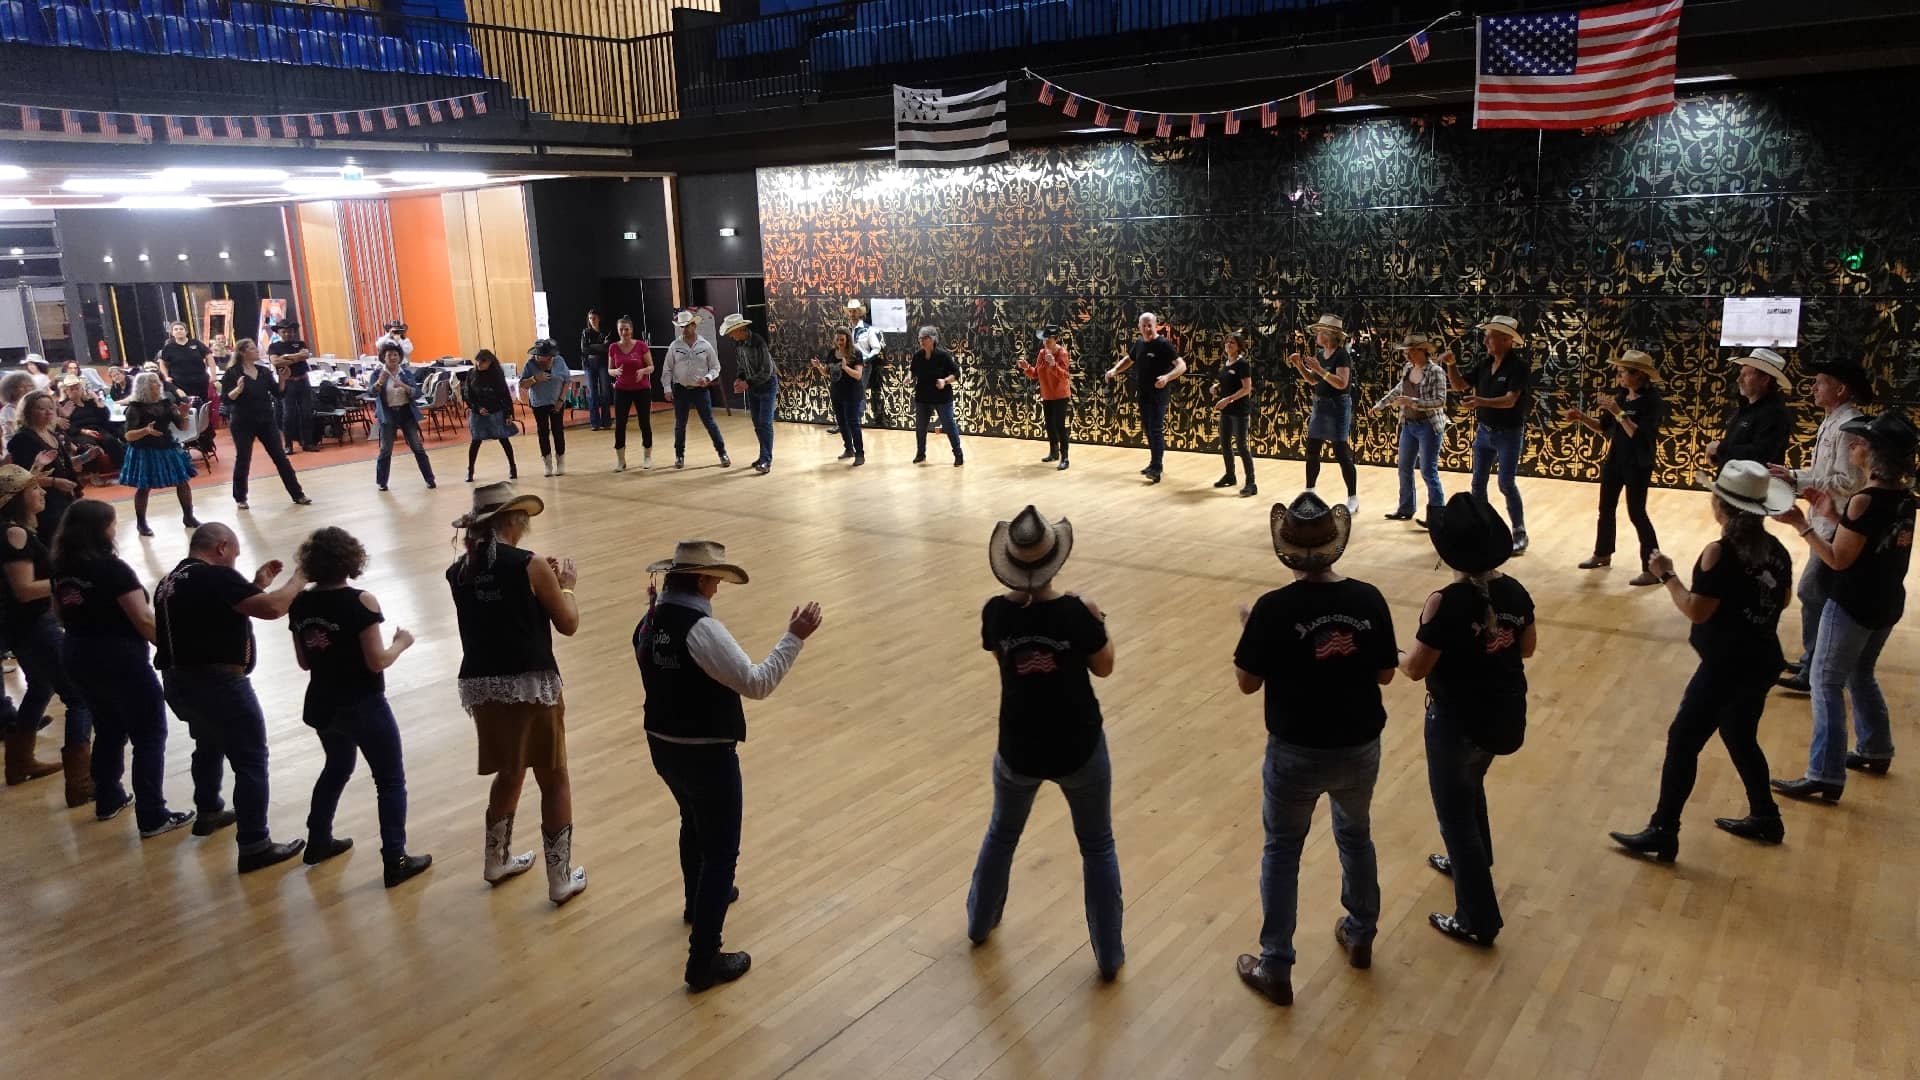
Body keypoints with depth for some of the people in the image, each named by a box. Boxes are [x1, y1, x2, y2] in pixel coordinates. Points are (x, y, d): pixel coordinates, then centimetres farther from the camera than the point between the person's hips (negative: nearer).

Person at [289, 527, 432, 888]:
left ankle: (318, 840, 40)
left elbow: (304, 662, 6)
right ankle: (395, 861, 4)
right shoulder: (360, 602, -20)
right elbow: (377, 662, -19)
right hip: (363, 706, -6)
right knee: (390, 780, 5)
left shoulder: (300, 604, -2)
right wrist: (401, 642, -3)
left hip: (322, 705, 6)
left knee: (337, 767, 29)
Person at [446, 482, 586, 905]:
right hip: (531, 685, -5)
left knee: (509, 773, 26)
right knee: (554, 780, 10)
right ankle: (561, 878, 16)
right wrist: (566, 585, 13)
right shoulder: (531, 566, -11)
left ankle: (498, 861, 40)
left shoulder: (458, 572, 5)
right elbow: (568, 624, -3)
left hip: (481, 686, 5)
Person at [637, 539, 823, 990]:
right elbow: (756, 683, -26)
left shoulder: (648, 624, 0)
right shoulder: (702, 630, -26)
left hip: (663, 746, 9)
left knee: (694, 823, 33)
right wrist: (794, 638, -21)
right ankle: (703, 961, 7)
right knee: (720, 852, 4)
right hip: (707, 754, -9)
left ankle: (698, 901, 57)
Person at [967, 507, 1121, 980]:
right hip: (1079, 749, -2)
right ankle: (1108, 956, 25)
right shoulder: (1077, 612, -20)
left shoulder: (996, 612, -13)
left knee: (1002, 834, 29)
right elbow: (1103, 668, -5)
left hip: (1018, 750, 3)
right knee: (1097, 848, 18)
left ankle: (980, 922, 48)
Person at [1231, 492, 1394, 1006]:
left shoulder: (1274, 608, -21)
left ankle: (1276, 969, 22)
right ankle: (1360, 936, 46)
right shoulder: (1368, 600, -11)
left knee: (1281, 853, 14)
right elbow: (1385, 674, 0)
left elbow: (1247, 682, -11)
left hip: (1296, 753, -3)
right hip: (1360, 748, 3)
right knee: (1355, 835, 28)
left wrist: (1248, 626, 3)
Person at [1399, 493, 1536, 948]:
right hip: (1505, 716, 7)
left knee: (1455, 815, 9)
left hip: (1458, 722, -7)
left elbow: (1416, 668, -19)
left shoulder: (1446, 603, -26)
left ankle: (1478, 920, 17)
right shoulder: (1514, 591, -6)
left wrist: (1394, 653, 1)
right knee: (1470, 786, 32)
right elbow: (1527, 648, 9)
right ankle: (1470, 862, 52)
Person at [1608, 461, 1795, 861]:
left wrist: (1668, 576, -8)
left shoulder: (1720, 553, -20)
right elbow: (1781, 601, 15)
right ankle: (1765, 817, 37)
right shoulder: (1775, 550, 2)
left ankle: (1663, 833, 3)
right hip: (1761, 662, 8)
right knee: (1741, 739, 25)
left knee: (1683, 742, 0)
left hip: (1726, 667, -8)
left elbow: (1696, 611, -20)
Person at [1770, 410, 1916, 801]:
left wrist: (1801, 524, -19)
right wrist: (1835, 515, 8)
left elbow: (1838, 560, -19)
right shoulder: (1903, 496, 2)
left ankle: (1826, 776, -2)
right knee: (1860, 675, 26)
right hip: (1887, 602, 9)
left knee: (1827, 682, -2)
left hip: (1854, 604, -8)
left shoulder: (1865, 500, -22)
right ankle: (1876, 751, 40)